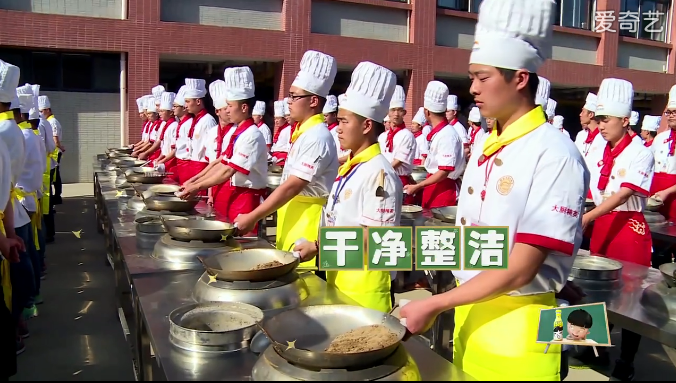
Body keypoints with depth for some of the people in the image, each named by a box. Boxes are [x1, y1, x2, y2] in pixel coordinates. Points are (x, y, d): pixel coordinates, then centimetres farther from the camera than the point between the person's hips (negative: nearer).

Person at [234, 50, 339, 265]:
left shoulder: (317, 137, -19)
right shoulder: (306, 133, 11)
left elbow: (292, 187, -22)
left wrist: (253, 217, -18)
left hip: (307, 219, -9)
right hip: (294, 215, 9)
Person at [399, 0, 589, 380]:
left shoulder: (556, 155, -19)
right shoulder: (484, 148, 4)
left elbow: (520, 269, -21)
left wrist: (435, 305, -18)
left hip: (517, 324, -7)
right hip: (468, 311, 7)